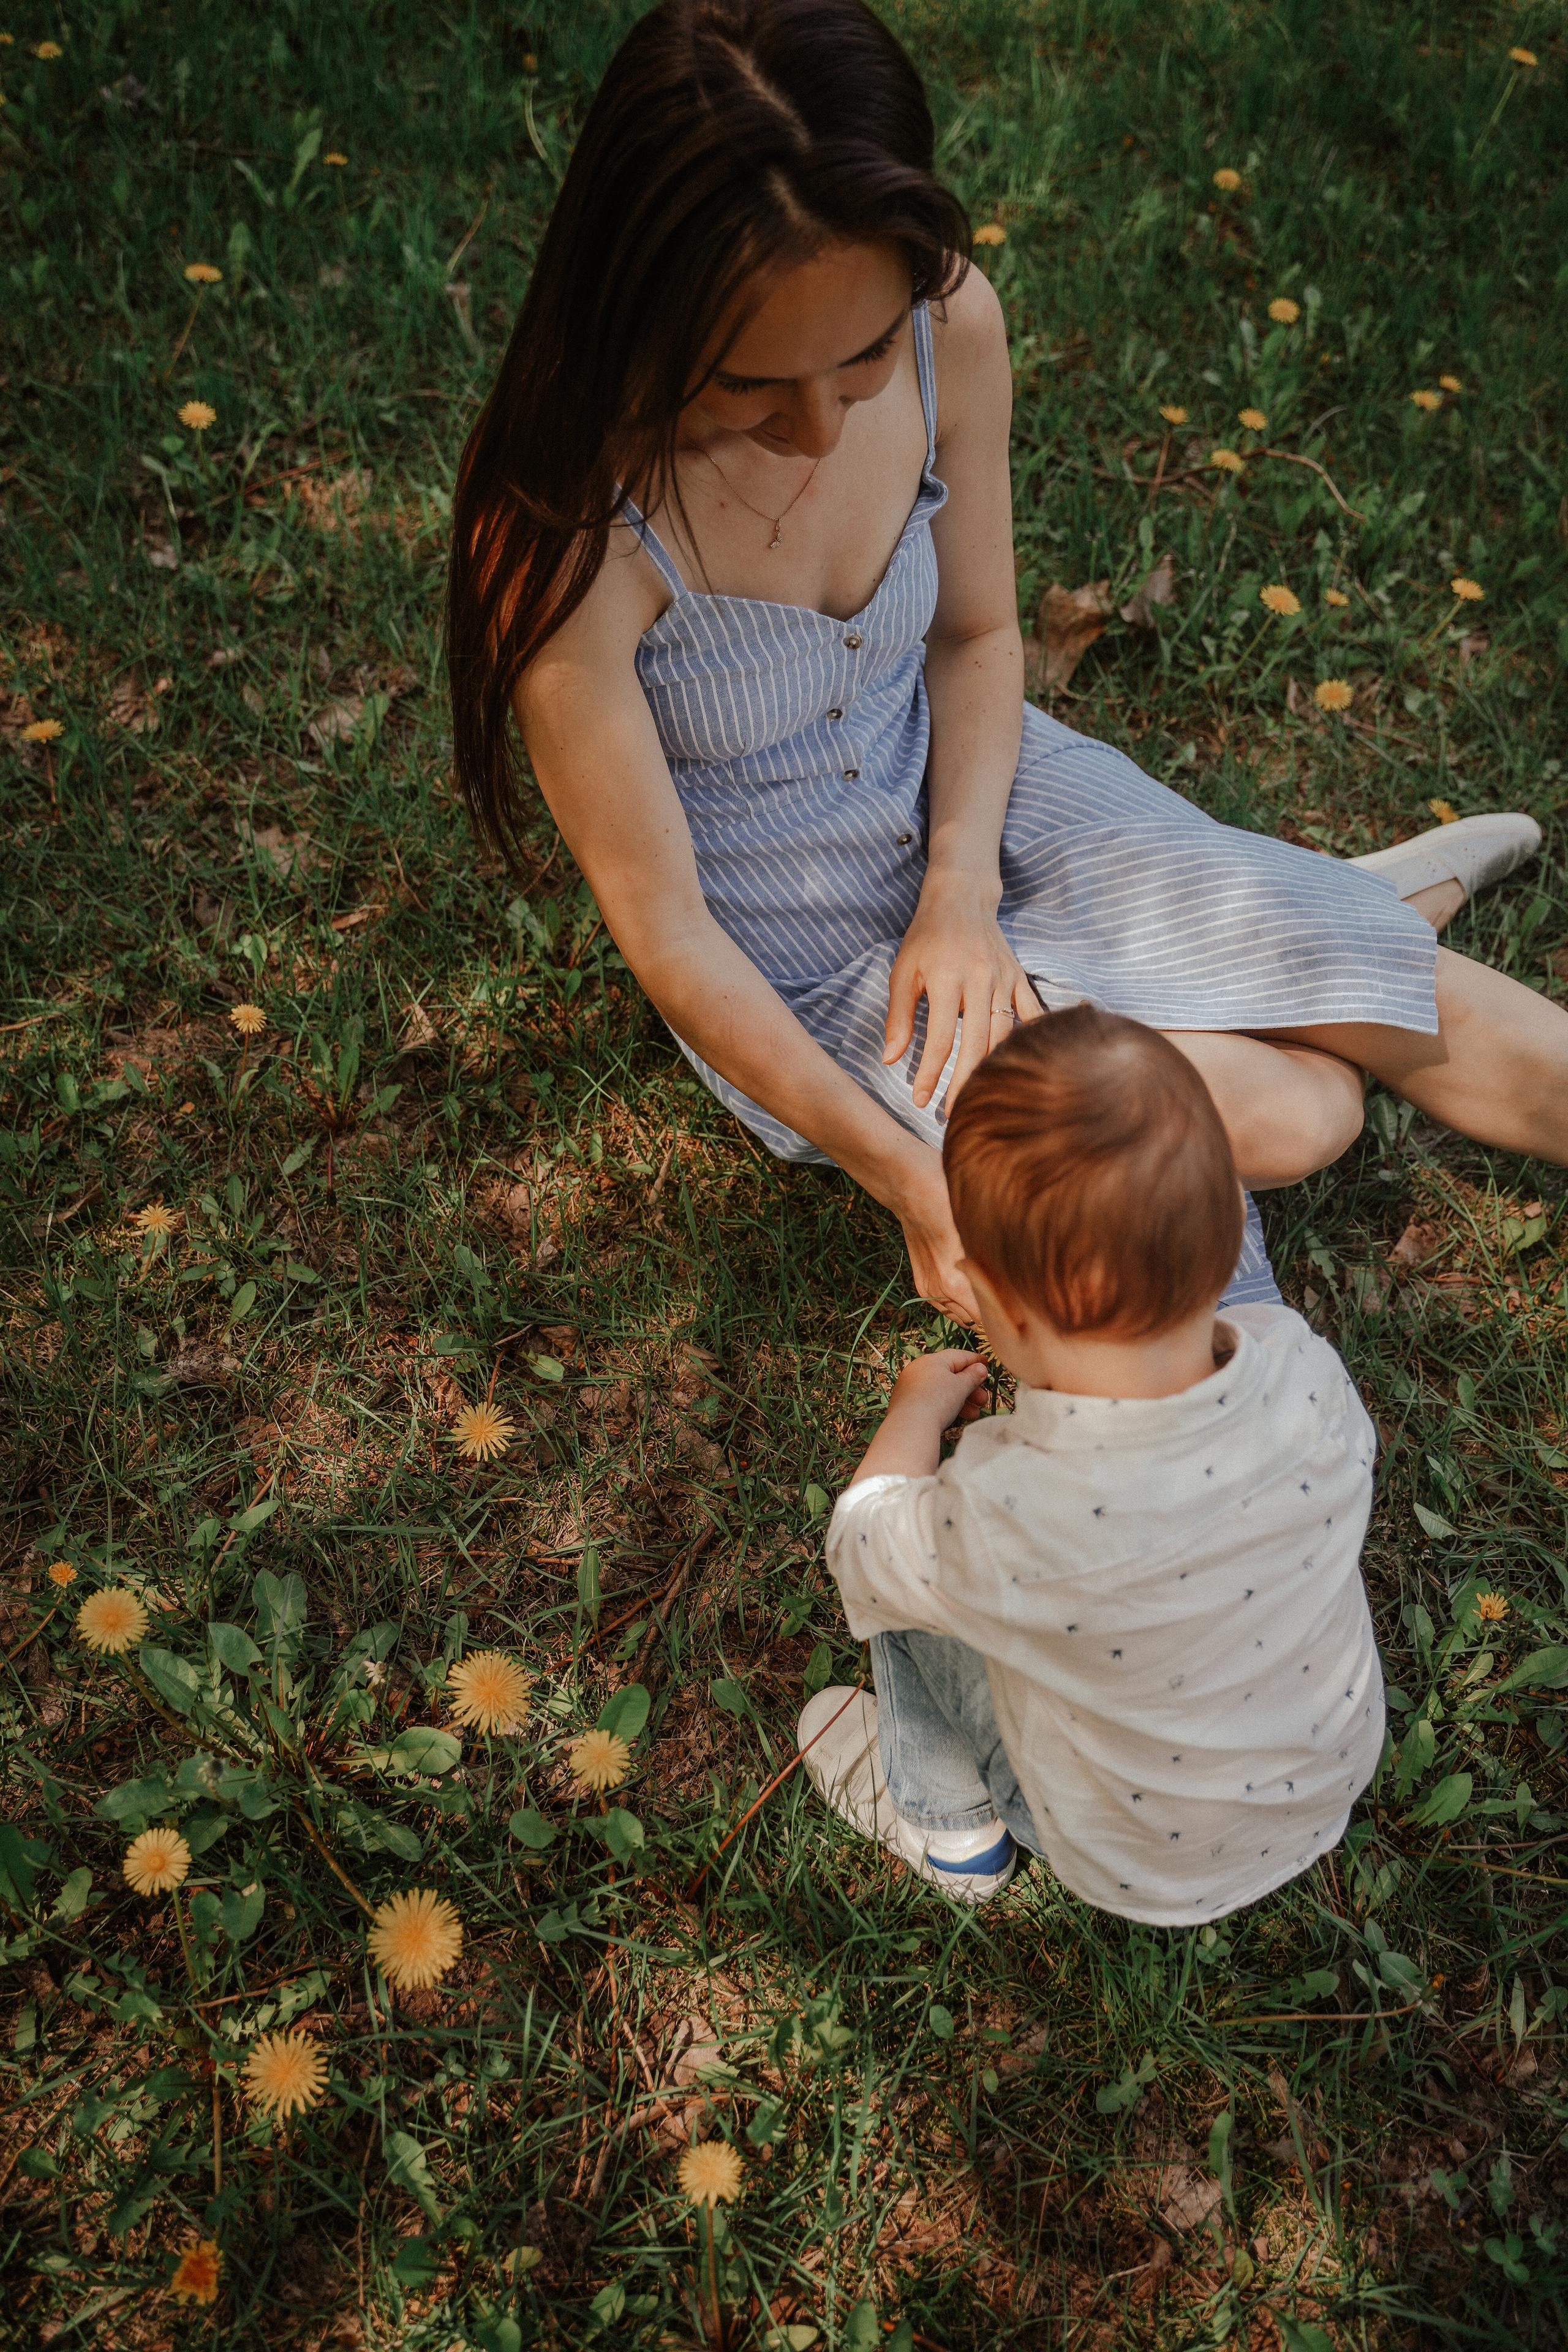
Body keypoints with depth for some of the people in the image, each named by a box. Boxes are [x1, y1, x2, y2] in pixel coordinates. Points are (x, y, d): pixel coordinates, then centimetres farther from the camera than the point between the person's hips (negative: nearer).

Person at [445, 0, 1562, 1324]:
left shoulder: (949, 328, -19)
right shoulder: (562, 534, -32)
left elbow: (977, 633, -2)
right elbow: (663, 927, -25)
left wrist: (962, 889, -16)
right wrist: (905, 1176, -25)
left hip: (965, 784, 4)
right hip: (800, 969, -3)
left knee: (1434, 1014, -4)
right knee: (1283, 1117, -10)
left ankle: (1347, 907, 31)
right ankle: (1362, 909, 21)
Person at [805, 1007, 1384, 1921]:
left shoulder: (1007, 1516, -40)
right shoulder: (1306, 1368, -29)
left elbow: (866, 1549, -17)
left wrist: (918, 1410, 2)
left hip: (1143, 1869, -4)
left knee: (901, 1588, 9)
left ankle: (945, 1819, 30)